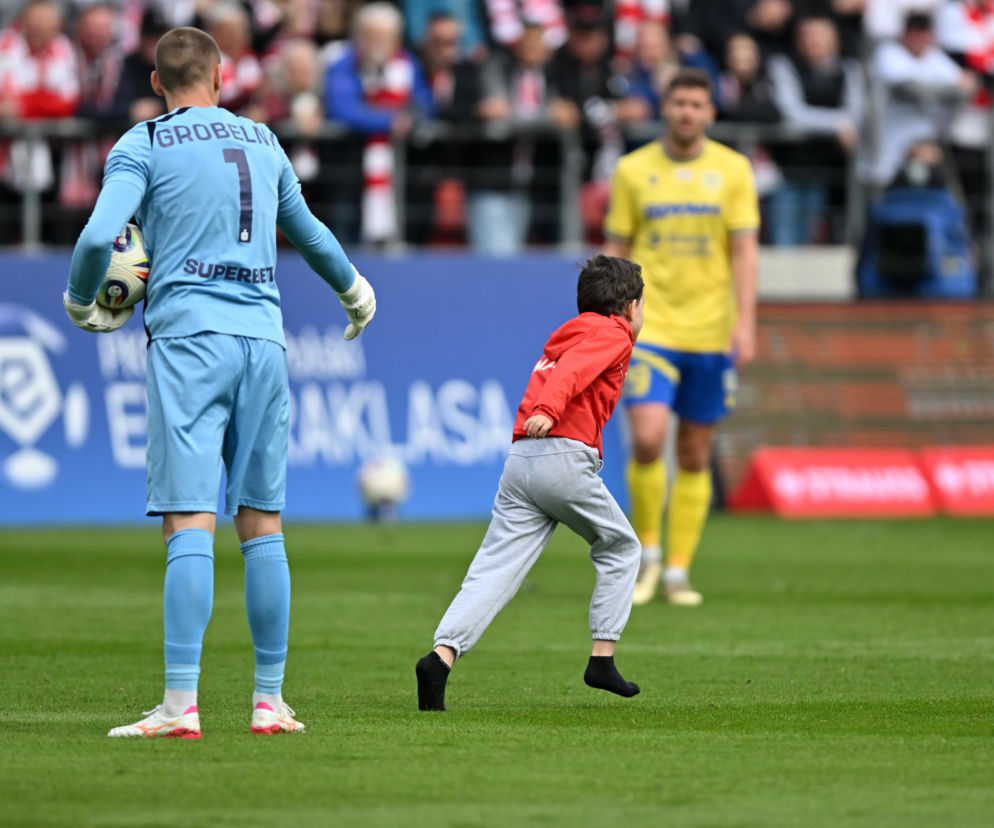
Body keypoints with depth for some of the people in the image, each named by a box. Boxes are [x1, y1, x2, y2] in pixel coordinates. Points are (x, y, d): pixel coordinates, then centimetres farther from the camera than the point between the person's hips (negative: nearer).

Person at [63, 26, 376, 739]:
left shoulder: (143, 145, 3)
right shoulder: (263, 142, 18)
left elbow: (100, 234, -11)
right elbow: (306, 230, 33)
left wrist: (81, 305, 8)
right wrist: (353, 288, 51)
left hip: (188, 338, -4)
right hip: (263, 337, 4)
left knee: (190, 525, -10)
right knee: (263, 525, 9)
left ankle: (181, 706, -18)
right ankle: (270, 702, 10)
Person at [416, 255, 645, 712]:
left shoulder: (565, 336, 30)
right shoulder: (613, 336, 4)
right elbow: (572, 370, -13)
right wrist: (547, 409, -28)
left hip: (519, 459, 7)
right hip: (565, 456, -7)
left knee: (494, 570, -5)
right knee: (620, 547, 16)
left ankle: (443, 654, -24)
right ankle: (602, 658, 13)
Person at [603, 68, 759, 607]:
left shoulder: (733, 170, 3)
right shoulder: (633, 170, 3)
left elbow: (744, 250, 1)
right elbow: (616, 250, 8)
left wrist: (745, 321, -9)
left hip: (710, 333, 1)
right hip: (650, 329, -1)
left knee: (696, 456, 4)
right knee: (648, 440, -17)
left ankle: (678, 571, 13)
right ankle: (647, 552, 3)